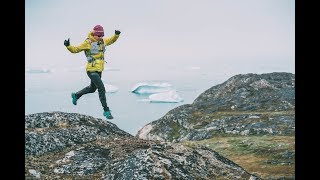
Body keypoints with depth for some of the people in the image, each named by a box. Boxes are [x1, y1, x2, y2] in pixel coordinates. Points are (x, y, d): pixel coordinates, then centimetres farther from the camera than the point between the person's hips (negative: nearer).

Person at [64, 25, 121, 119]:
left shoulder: (102, 41, 7)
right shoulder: (88, 42, -12)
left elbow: (111, 40, 26)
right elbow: (75, 49, -9)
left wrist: (116, 35, 9)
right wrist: (68, 46, -26)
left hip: (99, 70, 8)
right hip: (92, 70, -8)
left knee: (92, 88, 25)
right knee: (101, 89, -15)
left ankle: (76, 95, 47)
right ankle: (106, 111, -7)